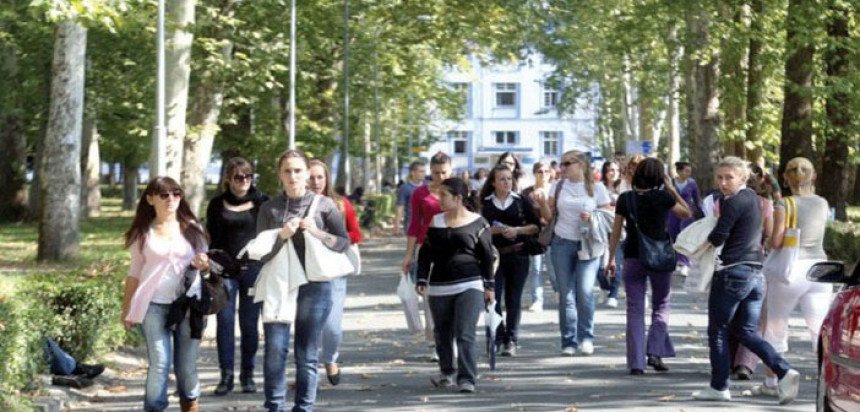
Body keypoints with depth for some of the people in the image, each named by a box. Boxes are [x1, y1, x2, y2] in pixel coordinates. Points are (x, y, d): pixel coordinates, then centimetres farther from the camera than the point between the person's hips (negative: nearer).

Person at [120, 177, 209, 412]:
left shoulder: (192, 229, 9)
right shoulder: (142, 233, 6)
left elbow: (205, 263, 15)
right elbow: (135, 272, 9)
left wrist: (204, 265, -9)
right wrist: (126, 309, 6)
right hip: (154, 306, -1)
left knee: (187, 367, 3)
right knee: (159, 364, -10)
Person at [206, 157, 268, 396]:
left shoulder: (261, 202, 4)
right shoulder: (217, 204, 6)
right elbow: (211, 239, 9)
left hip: (253, 269, 0)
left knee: (249, 324, 3)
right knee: (225, 322, -4)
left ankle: (248, 375, 12)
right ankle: (226, 375, 1)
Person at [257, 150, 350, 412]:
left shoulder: (324, 205, 3)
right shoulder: (269, 208, 5)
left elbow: (344, 243, 4)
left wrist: (317, 233, -12)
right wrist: (282, 235, -15)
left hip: (315, 287, 0)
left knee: (307, 355, 3)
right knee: (275, 351, -7)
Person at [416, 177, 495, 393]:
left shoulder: (477, 222, 0)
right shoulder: (435, 222, 8)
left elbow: (486, 255, 5)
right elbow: (425, 253, 10)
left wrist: (489, 286, 4)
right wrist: (422, 281, 1)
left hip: (470, 286, -4)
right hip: (439, 287, 4)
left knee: (465, 334, -12)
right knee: (442, 333, 12)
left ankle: (467, 379, -12)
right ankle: (446, 373, 31)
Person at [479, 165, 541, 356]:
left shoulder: (521, 202, 6)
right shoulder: (485, 204, 4)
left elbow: (536, 226, 5)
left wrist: (517, 230, -9)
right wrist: (493, 230, -15)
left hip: (518, 255, 0)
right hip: (494, 256, 0)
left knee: (513, 300, 3)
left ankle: (511, 340, 7)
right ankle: (498, 337, 2)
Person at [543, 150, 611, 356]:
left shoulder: (596, 187, 2)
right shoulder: (558, 186, 9)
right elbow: (549, 216, 9)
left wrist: (592, 218, -14)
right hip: (562, 244, 2)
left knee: (585, 291, -15)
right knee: (566, 294, 1)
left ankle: (586, 337, 1)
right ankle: (569, 342, 6)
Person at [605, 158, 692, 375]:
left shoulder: (625, 199, -2)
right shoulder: (663, 197, -7)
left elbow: (616, 231, 2)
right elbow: (687, 213, 8)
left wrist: (611, 258, 10)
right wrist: (673, 190, 8)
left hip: (633, 258, 1)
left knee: (635, 310, 6)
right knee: (661, 307, 15)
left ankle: (636, 363, 1)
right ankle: (655, 352, -1)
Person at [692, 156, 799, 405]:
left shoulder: (733, 202, -13)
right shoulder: (753, 198, 14)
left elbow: (717, 238, -16)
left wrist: (701, 243, 6)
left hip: (733, 272, -8)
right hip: (756, 272, 8)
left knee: (718, 331, 5)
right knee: (746, 331, 12)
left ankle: (719, 387, 9)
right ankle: (784, 372, -7)